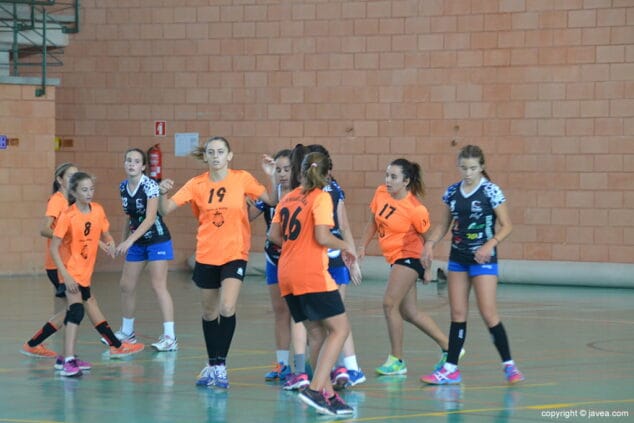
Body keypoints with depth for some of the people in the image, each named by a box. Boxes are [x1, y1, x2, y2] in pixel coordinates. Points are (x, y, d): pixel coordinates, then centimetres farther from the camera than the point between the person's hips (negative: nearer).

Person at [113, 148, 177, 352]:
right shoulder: (123, 187, 2)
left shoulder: (149, 185, -18)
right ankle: (127, 332, 22)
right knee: (126, 285, 8)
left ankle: (170, 337, -12)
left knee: (159, 286, -12)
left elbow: (150, 217, -26)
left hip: (157, 240, -7)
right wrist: (122, 242, 15)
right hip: (137, 242, 7)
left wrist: (129, 241, -32)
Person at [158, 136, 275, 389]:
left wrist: (273, 177, -16)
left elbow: (272, 200, 0)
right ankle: (212, 365, 28)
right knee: (209, 312, 13)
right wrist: (163, 193, -27)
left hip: (234, 254, -3)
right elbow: (165, 210, -7)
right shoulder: (197, 185, -2)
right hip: (206, 256, 3)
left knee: (227, 308, -20)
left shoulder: (242, 179, -4)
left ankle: (220, 365, -10)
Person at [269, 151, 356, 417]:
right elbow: (322, 237, -17)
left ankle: (327, 394, 7)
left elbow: (274, 235, 13)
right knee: (340, 328, -4)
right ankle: (316, 388, -17)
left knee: (317, 333, 12)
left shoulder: (288, 198, 13)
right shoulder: (321, 198, -7)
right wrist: (345, 246, 0)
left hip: (287, 275, 8)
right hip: (312, 275, -8)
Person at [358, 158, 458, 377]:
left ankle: (397, 361, -4)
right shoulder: (381, 193, 0)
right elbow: (373, 222, 14)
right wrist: (363, 246, 8)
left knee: (390, 304, -14)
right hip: (395, 258, 8)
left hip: (408, 257, -8)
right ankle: (448, 347, 25)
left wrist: (426, 270, -7)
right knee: (409, 312, 12)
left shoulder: (415, 209, -19)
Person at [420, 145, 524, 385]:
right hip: (458, 257, 5)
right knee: (457, 313, 6)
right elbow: (444, 223, 15)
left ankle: (509, 365, 2)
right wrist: (430, 242, -2)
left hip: (482, 258, -5)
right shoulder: (452, 192, 5)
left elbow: (506, 226, -8)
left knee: (488, 313, -8)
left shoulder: (491, 192, -9)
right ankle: (451, 369, 10)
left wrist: (490, 244, -23)